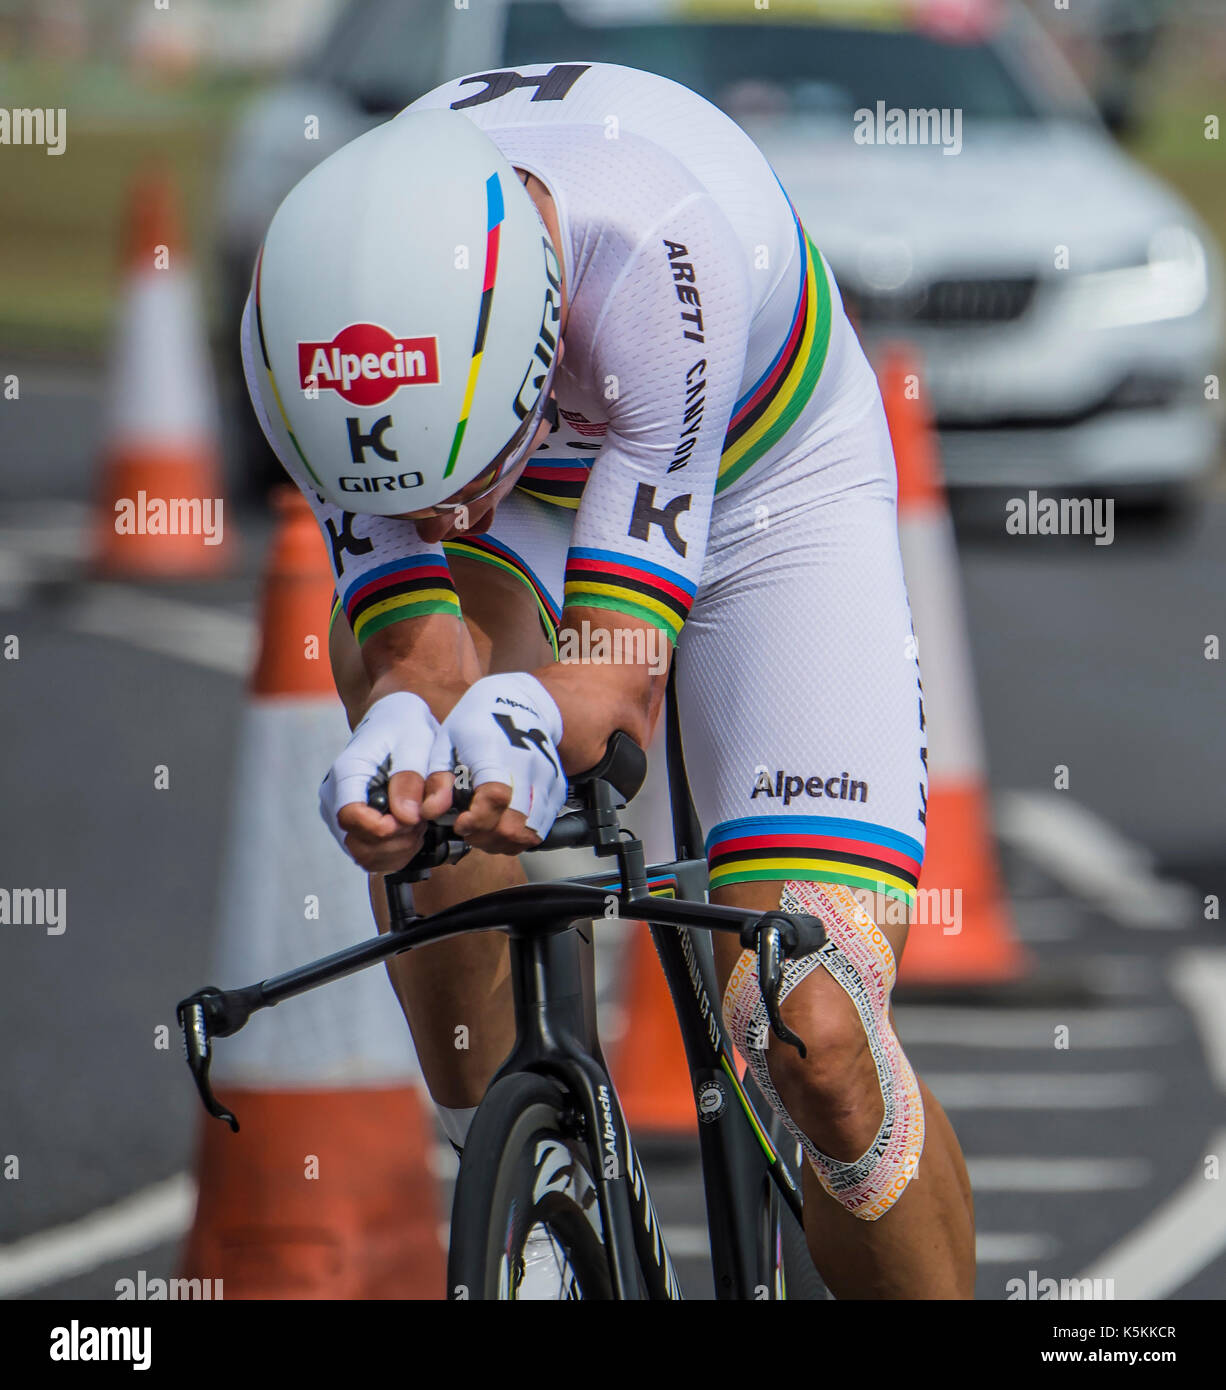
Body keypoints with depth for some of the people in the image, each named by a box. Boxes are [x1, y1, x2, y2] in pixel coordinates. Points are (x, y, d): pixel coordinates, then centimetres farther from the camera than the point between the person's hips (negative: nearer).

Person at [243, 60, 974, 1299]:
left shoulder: (661, 248, -42)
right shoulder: (296, 335, -31)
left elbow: (622, 666, -40)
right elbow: (416, 650, -29)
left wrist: (524, 725, -61)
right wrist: (396, 743, -52)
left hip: (768, 487, -3)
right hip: (533, 499, 3)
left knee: (816, 1039, -17)